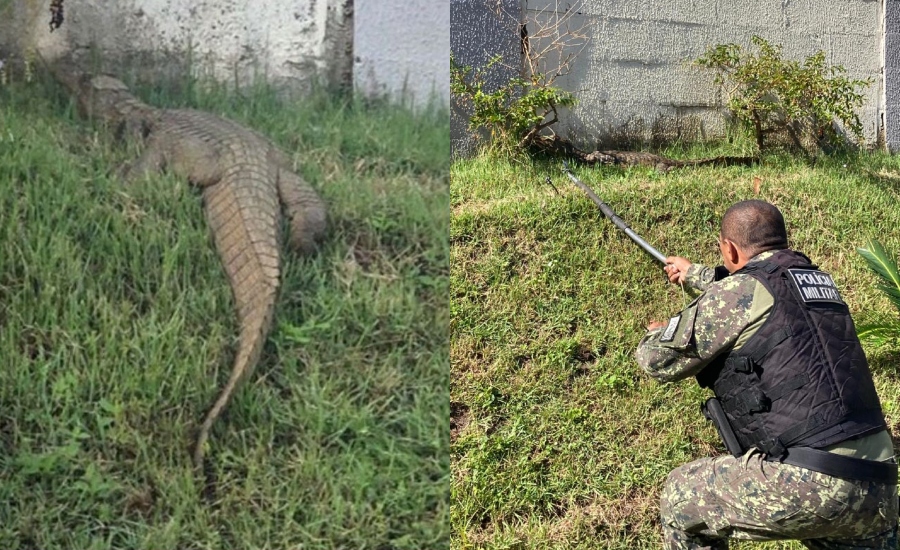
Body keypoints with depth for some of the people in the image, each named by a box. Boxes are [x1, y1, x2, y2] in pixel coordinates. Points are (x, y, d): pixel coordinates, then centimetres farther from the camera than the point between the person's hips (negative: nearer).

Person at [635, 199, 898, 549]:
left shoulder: (741, 291, -4)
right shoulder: (817, 281, 18)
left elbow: (658, 361, 4)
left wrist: (656, 334, 27)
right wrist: (693, 273, 56)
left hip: (806, 482, -7)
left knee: (681, 499, 14)